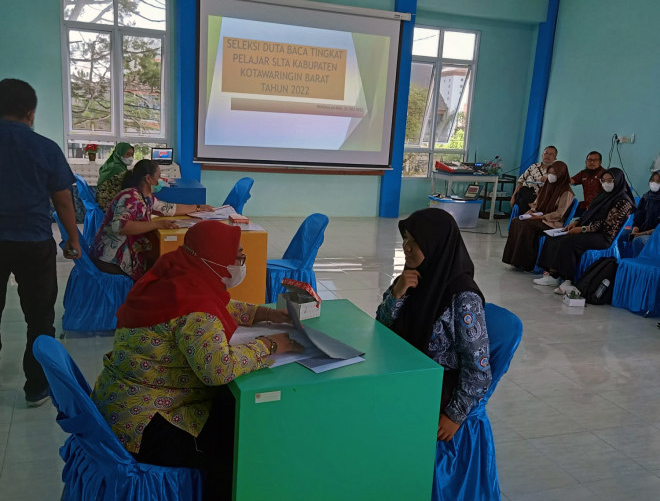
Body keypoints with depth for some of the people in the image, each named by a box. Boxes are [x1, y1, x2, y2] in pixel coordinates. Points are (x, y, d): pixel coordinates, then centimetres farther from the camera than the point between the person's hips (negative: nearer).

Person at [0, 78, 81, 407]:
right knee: (40, 318, 10)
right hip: (34, 244, -2)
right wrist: (73, 239, 9)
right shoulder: (45, 148, -7)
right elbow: (63, 201, -3)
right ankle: (37, 388, 18)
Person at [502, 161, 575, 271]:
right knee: (515, 221, -18)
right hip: (539, 217, 8)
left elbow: (559, 214, -15)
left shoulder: (566, 193, -9)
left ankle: (526, 263, -25)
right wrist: (531, 211, 0)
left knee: (527, 225, -32)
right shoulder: (547, 186, 15)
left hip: (553, 223, -8)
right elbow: (536, 203, 22)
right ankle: (514, 258, -20)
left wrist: (540, 217, -21)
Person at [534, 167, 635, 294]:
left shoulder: (623, 201, -8)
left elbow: (608, 224, -16)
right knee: (554, 239, -9)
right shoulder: (604, 196, 19)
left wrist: (583, 229, -18)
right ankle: (551, 274, -16)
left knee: (568, 241, -30)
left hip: (605, 237, -9)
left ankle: (567, 280, -26)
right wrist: (576, 223, 3)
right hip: (591, 232, 9)